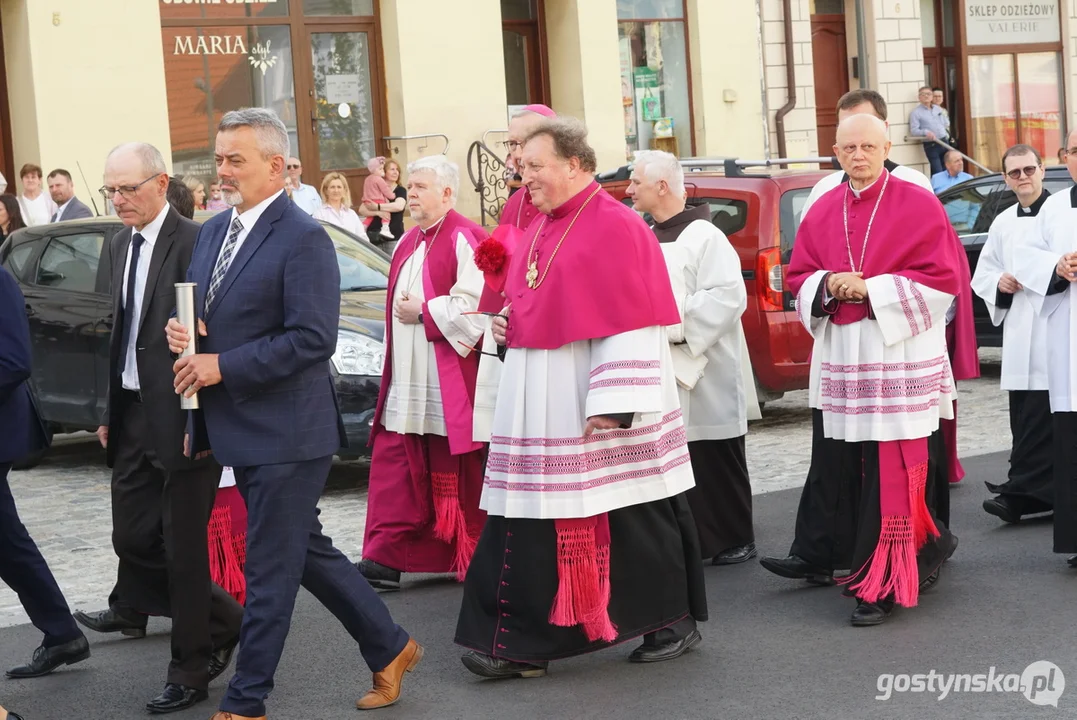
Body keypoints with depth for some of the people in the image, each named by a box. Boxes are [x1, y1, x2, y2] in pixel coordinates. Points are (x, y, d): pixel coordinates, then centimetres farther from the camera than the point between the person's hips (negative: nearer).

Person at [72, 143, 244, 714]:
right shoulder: (121, 244, 12)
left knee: (182, 546, 1)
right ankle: (221, 621, 29)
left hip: (179, 417, -8)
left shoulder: (192, 243, -14)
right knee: (130, 535, 10)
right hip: (132, 413, 8)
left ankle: (190, 670, 15)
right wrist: (109, 411, 15)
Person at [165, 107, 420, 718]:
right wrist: (182, 330, -3)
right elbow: (201, 312, 21)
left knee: (270, 570, 1)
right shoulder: (215, 231, 12)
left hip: (285, 433, -9)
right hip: (240, 431, 9)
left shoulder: (303, 239, -15)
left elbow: (313, 340, -22)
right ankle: (389, 649, 32)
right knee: (306, 552, 18)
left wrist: (222, 366, -19)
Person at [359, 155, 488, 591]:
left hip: (450, 386, -8)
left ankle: (470, 559, 13)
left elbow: (474, 306, -20)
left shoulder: (464, 241, -11)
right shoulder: (409, 244, 17)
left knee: (456, 475, 1)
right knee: (393, 466, 3)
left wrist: (424, 312, -14)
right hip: (407, 383, 8)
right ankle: (386, 559, 4)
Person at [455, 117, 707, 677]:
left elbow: (630, 322, -17)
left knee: (634, 517, 3)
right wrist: (505, 328, 5)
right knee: (531, 520, 4)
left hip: (593, 402, -8)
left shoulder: (615, 227, -12)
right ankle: (519, 646, 7)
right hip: (540, 409, 8)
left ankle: (675, 622, 20)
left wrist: (613, 402, -22)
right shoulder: (539, 230, 14)